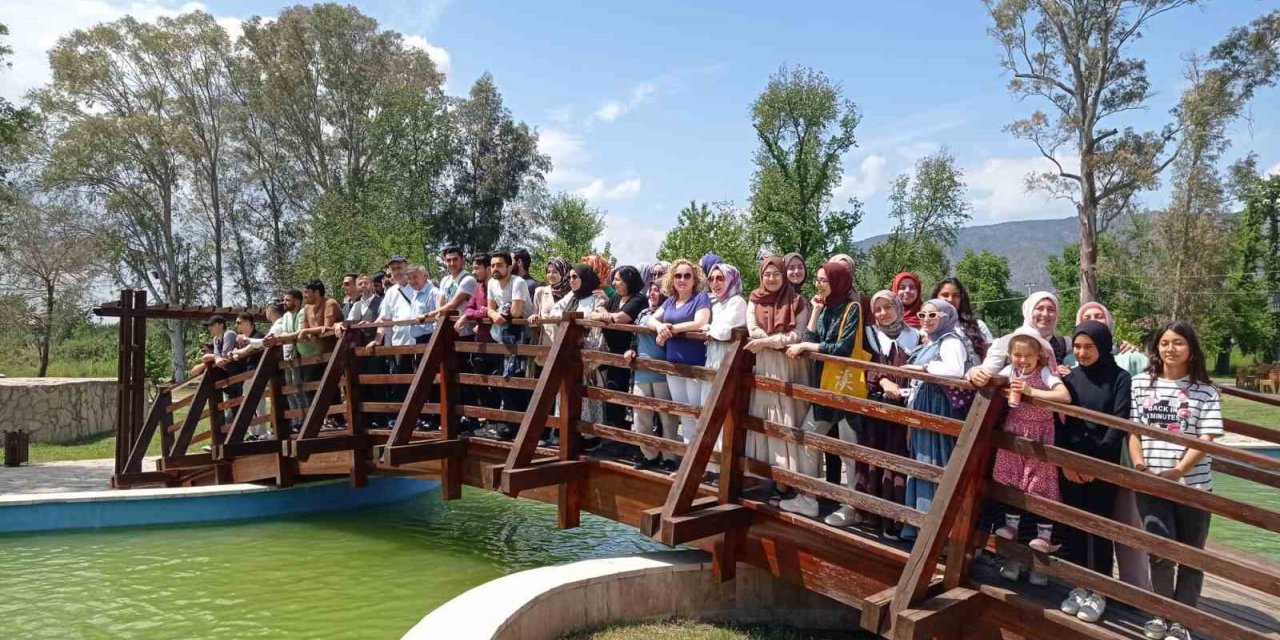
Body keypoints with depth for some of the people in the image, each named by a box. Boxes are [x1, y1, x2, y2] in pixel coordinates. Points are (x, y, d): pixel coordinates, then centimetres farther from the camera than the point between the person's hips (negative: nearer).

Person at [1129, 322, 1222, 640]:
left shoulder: (1204, 390, 0)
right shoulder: (1141, 383, 5)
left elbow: (1206, 439, -6)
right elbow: (1132, 429, 5)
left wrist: (1177, 471, -18)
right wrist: (1139, 466, -9)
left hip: (1193, 484, 0)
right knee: (1161, 550, -4)